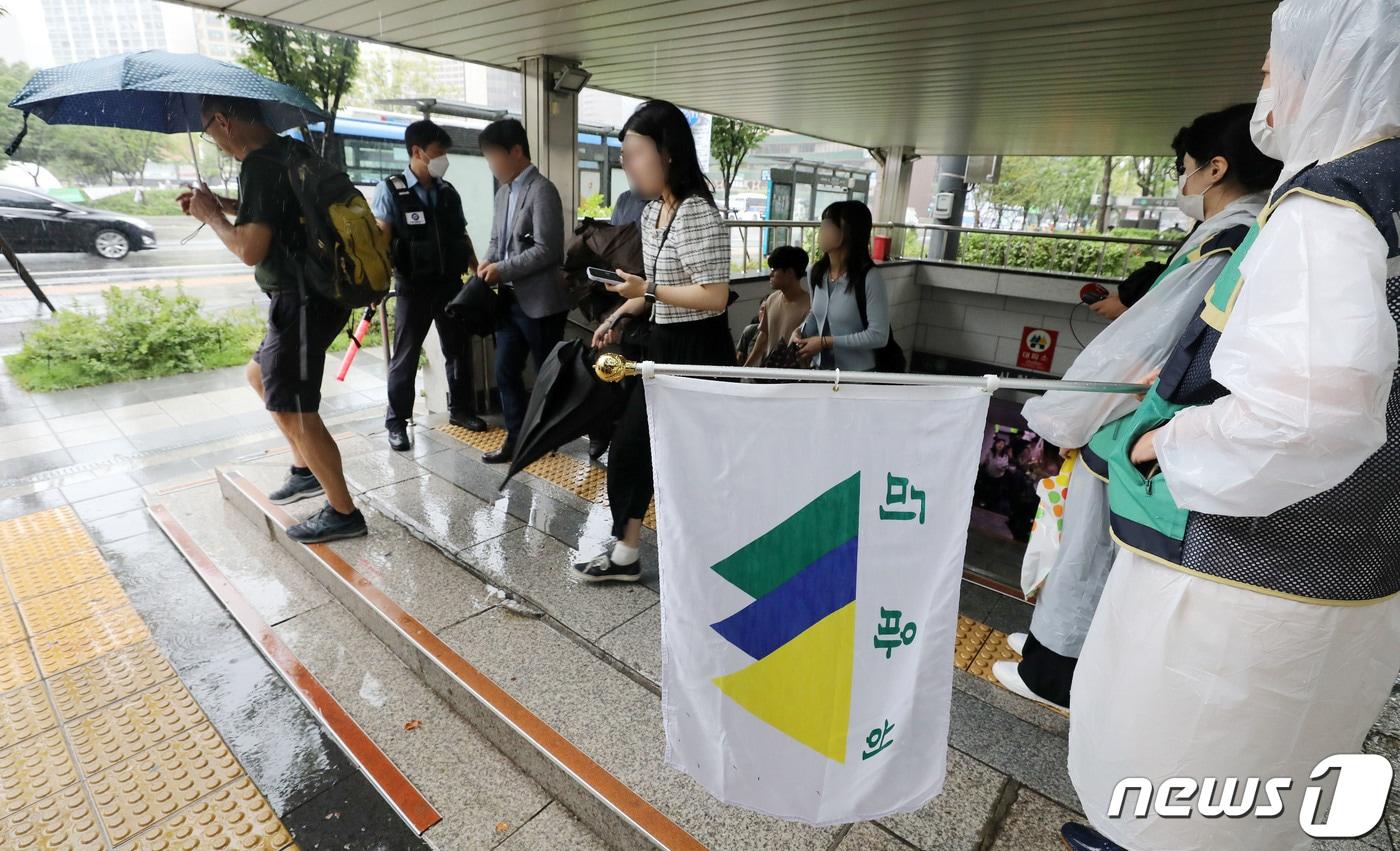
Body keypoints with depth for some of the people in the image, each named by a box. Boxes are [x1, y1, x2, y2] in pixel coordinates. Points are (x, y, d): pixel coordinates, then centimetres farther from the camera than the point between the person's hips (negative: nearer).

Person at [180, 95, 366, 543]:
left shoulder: (259, 165, -17)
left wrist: (211, 216, -3)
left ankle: (343, 513, 7)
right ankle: (306, 469, 31)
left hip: (301, 301, -10)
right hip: (320, 292, 10)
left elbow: (250, 249, -20)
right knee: (260, 373, 26)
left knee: (294, 412, -3)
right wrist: (222, 205, 20)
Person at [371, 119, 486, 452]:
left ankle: (460, 409, 28)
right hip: (413, 287, -4)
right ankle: (397, 421, 16)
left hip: (451, 283, 4)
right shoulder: (391, 190, -5)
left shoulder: (448, 192, 9)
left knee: (459, 349, 11)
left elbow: (462, 236, 15)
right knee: (405, 356, 5)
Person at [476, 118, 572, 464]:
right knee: (506, 372, 9)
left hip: (539, 301, -8)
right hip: (510, 299, 8)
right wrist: (488, 262, 1)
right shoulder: (504, 192, 15)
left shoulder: (542, 191, -12)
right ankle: (517, 439, 21)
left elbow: (547, 250, -19)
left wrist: (502, 270, -17)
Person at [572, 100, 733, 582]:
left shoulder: (698, 215, -19)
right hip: (661, 345, 10)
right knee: (629, 444, 12)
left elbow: (715, 296, -24)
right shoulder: (652, 212, 10)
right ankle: (625, 554, 26)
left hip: (698, 351, -10)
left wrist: (647, 291, -18)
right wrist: (619, 316, 13)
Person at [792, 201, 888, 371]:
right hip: (820, 367, 5)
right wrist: (801, 331, -5)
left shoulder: (870, 277, -19)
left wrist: (826, 342, -21)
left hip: (856, 373, -5)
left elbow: (878, 336, -20)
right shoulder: (817, 271, -1)